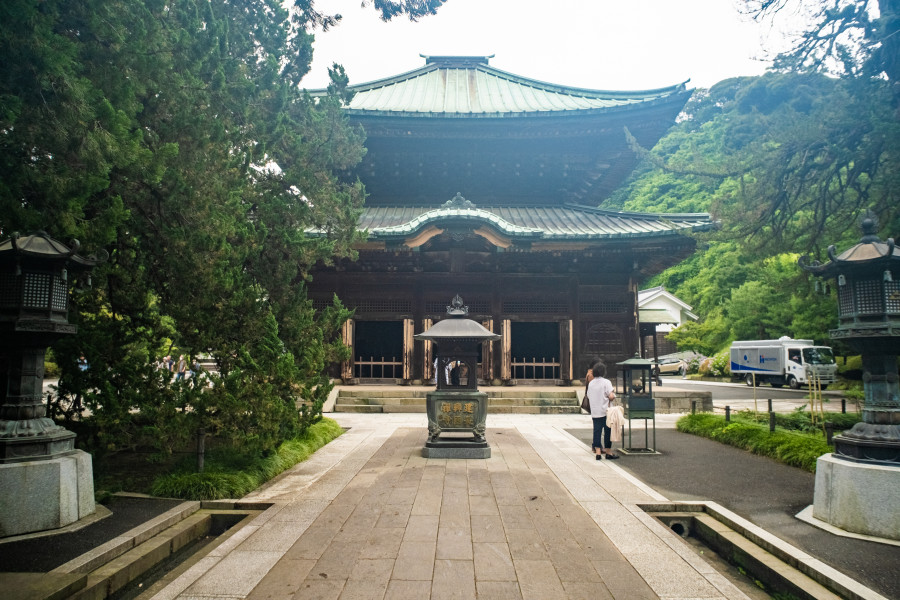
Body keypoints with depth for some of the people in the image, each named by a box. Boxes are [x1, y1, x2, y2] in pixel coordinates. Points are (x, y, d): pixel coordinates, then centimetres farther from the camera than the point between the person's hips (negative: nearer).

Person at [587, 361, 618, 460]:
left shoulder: (591, 383, 6)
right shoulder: (606, 382, -11)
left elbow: (588, 396, 12)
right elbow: (611, 396, -18)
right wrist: (614, 396, 3)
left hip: (594, 412, 5)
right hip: (605, 411, -5)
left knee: (597, 431, 6)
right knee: (607, 431, 5)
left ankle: (598, 452, 5)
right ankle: (608, 453, 11)